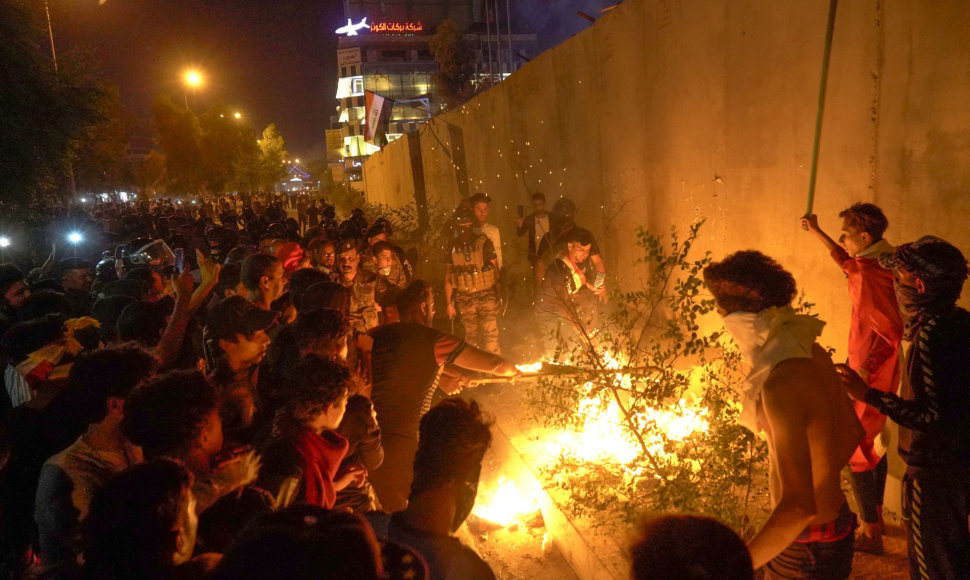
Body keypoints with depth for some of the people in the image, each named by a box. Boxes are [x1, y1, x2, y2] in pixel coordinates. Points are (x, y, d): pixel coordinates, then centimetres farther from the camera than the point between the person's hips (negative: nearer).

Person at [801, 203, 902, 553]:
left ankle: (870, 535, 11)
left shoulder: (870, 277, -26)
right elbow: (846, 262, 28)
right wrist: (816, 232, 29)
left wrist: (864, 371, -26)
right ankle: (875, 518, 37)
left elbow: (891, 332, -31)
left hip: (871, 377, -10)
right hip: (872, 375, 10)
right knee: (872, 445, 21)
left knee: (855, 452, 0)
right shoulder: (870, 265, 3)